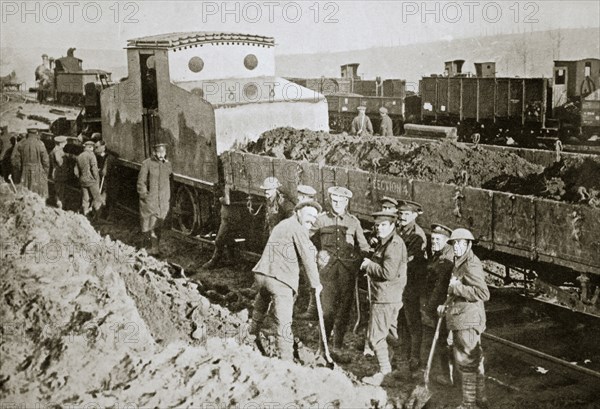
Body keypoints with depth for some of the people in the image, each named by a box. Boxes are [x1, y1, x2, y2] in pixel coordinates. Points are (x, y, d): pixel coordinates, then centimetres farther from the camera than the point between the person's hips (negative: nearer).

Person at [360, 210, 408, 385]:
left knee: (375, 336, -5)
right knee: (394, 333, 16)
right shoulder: (383, 243, 15)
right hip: (387, 296, 10)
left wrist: (368, 265, -13)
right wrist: (370, 266, 5)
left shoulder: (395, 244, -17)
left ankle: (384, 370, 3)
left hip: (386, 297, -10)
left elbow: (388, 272, -25)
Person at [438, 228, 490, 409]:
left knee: (467, 362, -4)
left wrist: (456, 287, -20)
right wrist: (447, 306, 13)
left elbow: (483, 294, -25)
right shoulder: (459, 264, 16)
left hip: (468, 321, -10)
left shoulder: (471, 265, -15)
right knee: (474, 362, 17)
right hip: (461, 320, 10)